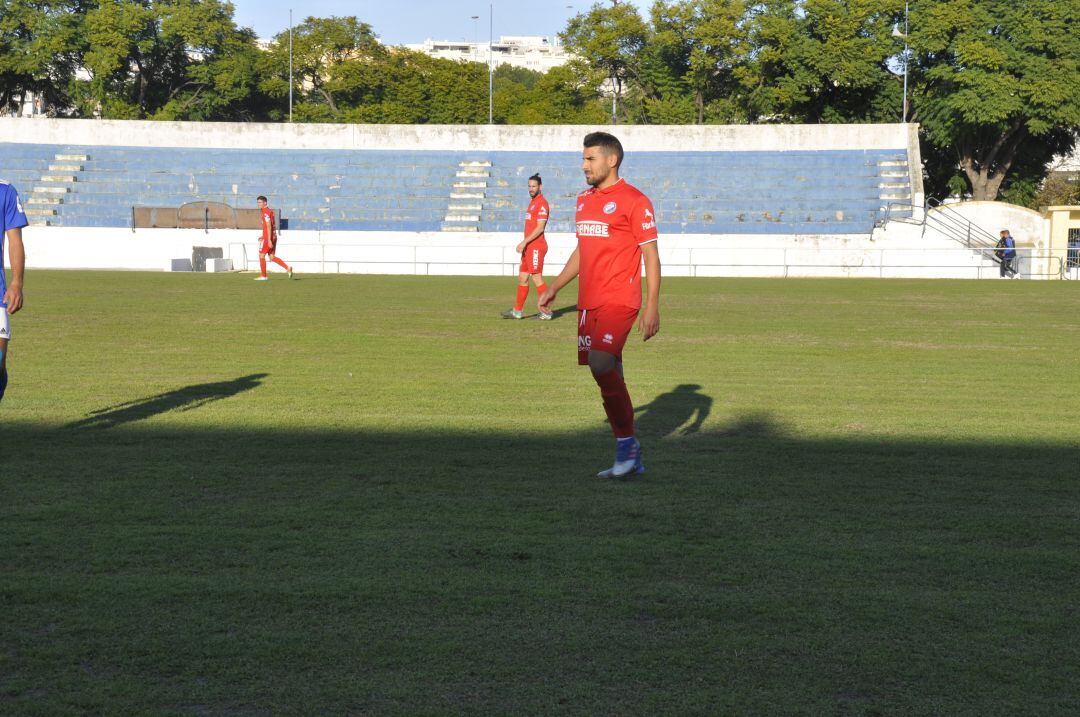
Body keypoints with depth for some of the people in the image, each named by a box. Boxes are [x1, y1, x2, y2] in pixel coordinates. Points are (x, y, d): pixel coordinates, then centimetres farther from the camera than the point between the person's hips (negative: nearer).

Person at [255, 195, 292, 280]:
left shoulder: (266, 212, -14)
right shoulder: (269, 210, 16)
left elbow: (269, 226, -21)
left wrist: (269, 240, -24)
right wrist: (264, 236, 27)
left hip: (268, 238, -9)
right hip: (273, 237, 9)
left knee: (261, 255, 2)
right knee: (272, 257, 10)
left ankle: (263, 276, 7)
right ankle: (287, 268, -1)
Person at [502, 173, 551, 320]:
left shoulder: (542, 203, -12)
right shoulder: (533, 202, 19)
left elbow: (539, 228, -19)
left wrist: (524, 242, -19)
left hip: (536, 247, -10)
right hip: (529, 247, 10)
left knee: (537, 278, -9)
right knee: (522, 278, 11)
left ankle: (546, 312, -4)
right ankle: (517, 311, 15)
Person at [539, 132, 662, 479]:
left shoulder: (634, 201, -7)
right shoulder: (584, 200, 16)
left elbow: (651, 256, -9)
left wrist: (652, 307, -15)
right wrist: (554, 288, 21)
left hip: (619, 300, -8)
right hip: (589, 302, 8)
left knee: (601, 365, -22)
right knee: (608, 375, 8)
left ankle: (627, 446, -8)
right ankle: (630, 459, 15)